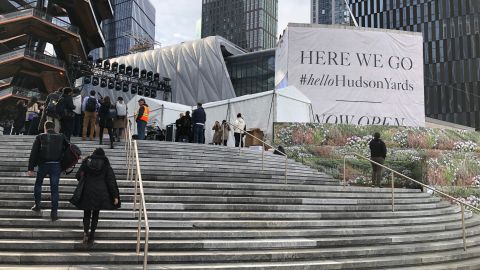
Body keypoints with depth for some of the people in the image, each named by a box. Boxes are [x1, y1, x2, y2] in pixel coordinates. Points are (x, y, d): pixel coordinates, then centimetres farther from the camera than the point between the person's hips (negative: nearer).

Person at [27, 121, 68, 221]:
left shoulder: (40, 137, 1)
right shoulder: (61, 137, 5)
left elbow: (33, 153, -3)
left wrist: (30, 169, -3)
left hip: (43, 165, 0)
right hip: (56, 165, 0)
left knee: (38, 184, 25)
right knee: (54, 189, 3)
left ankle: (37, 204, 26)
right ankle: (54, 212, 1)